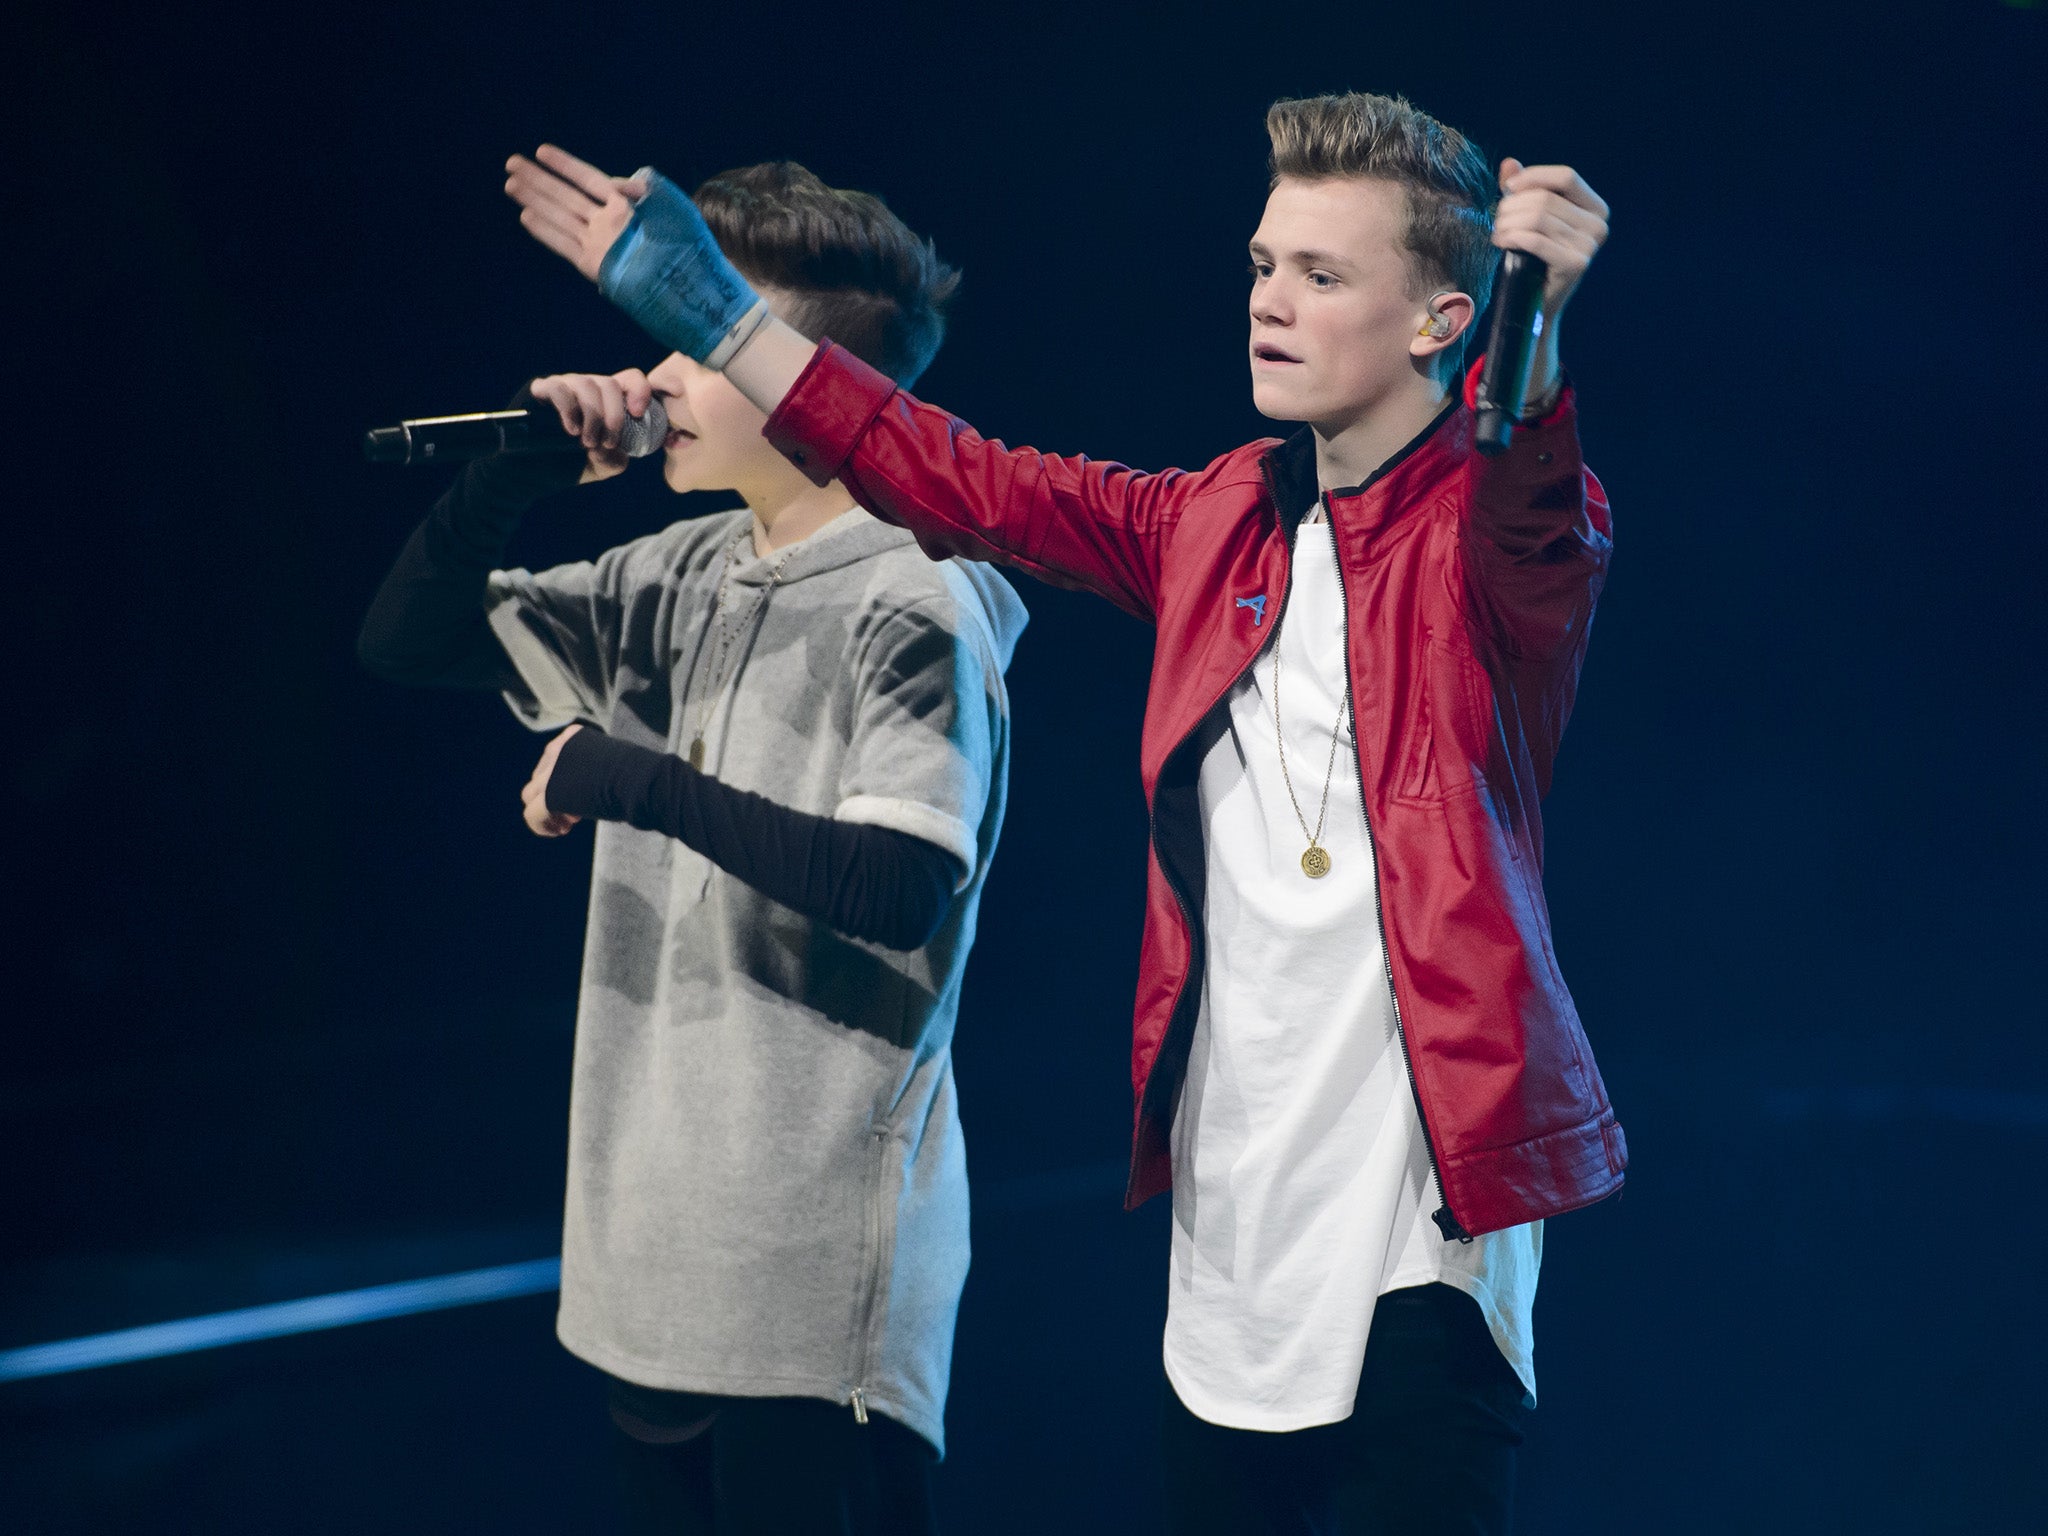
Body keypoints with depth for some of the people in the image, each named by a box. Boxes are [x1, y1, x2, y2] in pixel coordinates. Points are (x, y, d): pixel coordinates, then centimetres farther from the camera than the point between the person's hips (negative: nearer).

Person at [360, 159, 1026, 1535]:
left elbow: (901, 892, -25)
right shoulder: (682, 581, 9)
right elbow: (409, 643, 15)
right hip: (657, 1234, 8)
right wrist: (519, 471, -1)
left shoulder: (916, 612, -13)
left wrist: (631, 779, -21)